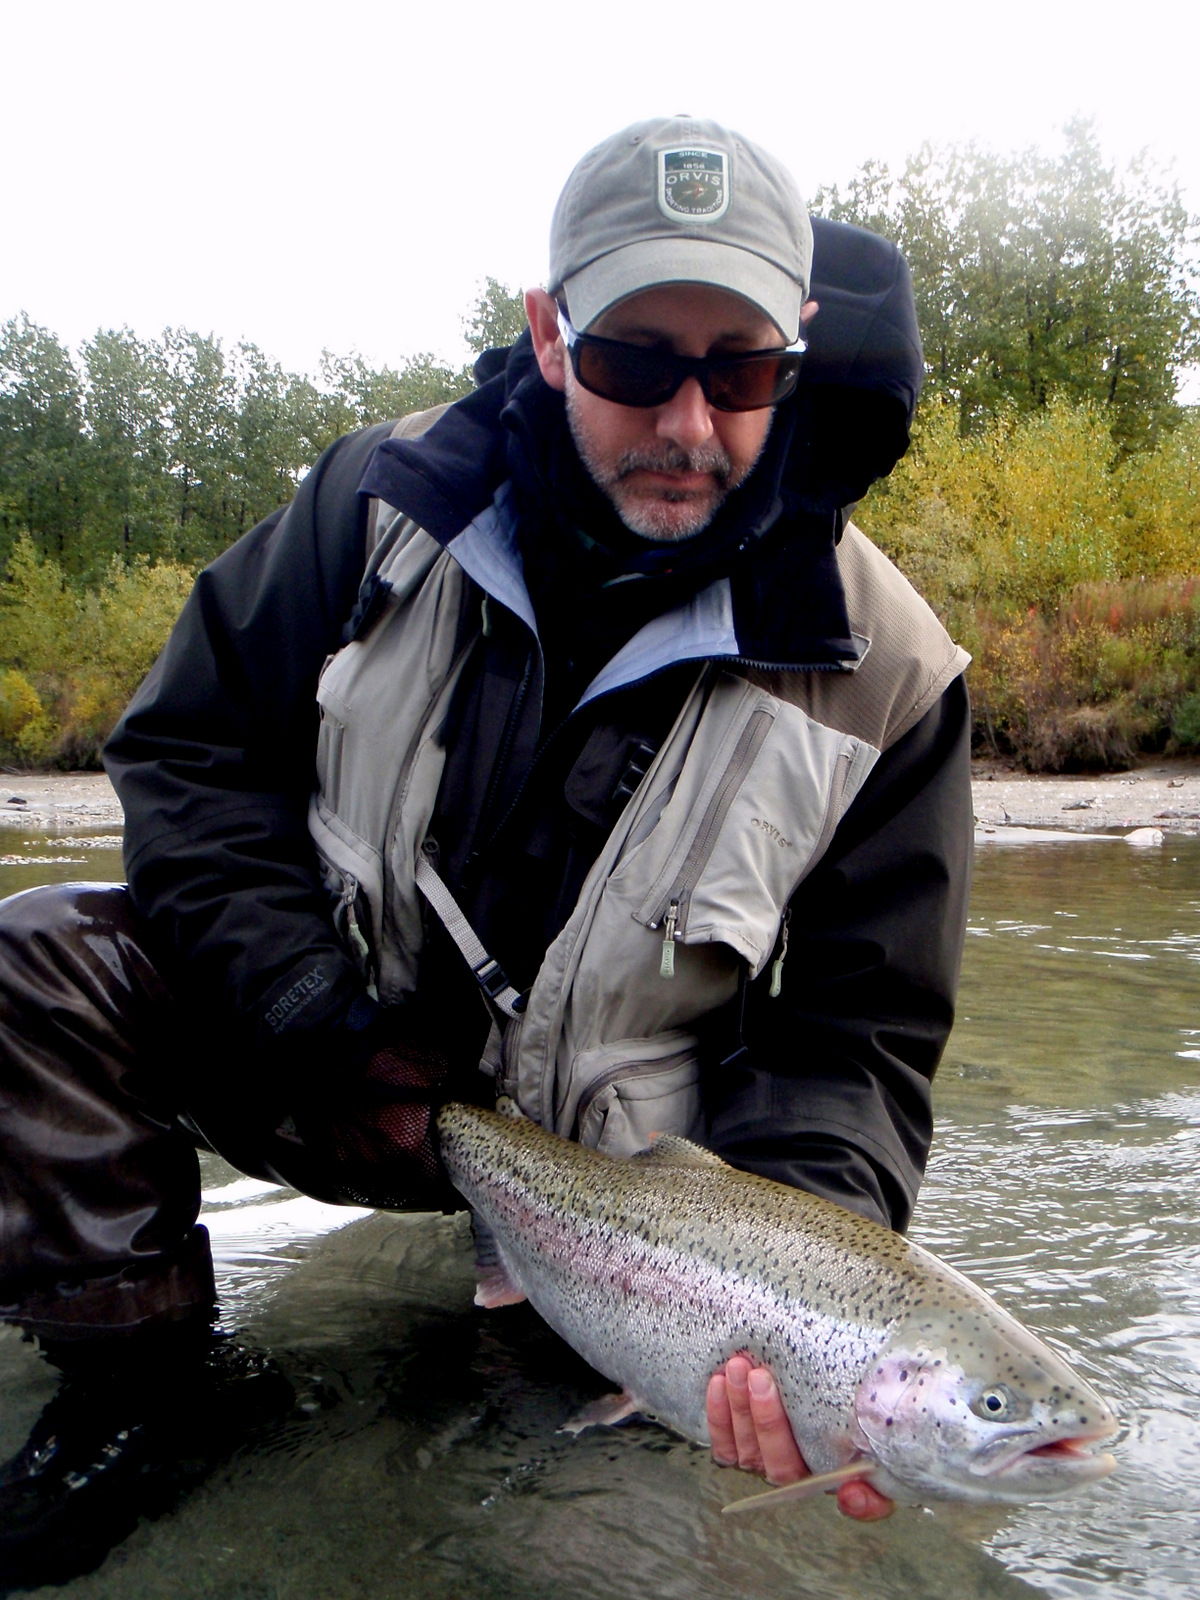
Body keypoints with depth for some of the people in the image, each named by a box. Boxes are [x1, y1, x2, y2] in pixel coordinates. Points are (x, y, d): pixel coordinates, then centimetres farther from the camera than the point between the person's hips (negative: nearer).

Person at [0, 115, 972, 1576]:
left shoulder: (881, 672, -14)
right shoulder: (385, 502, -10)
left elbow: (858, 1032, -9)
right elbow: (193, 750, -3)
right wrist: (323, 1024, -14)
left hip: (608, 1167, -1)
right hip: (332, 1065, 2)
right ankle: (136, 1369, 1)